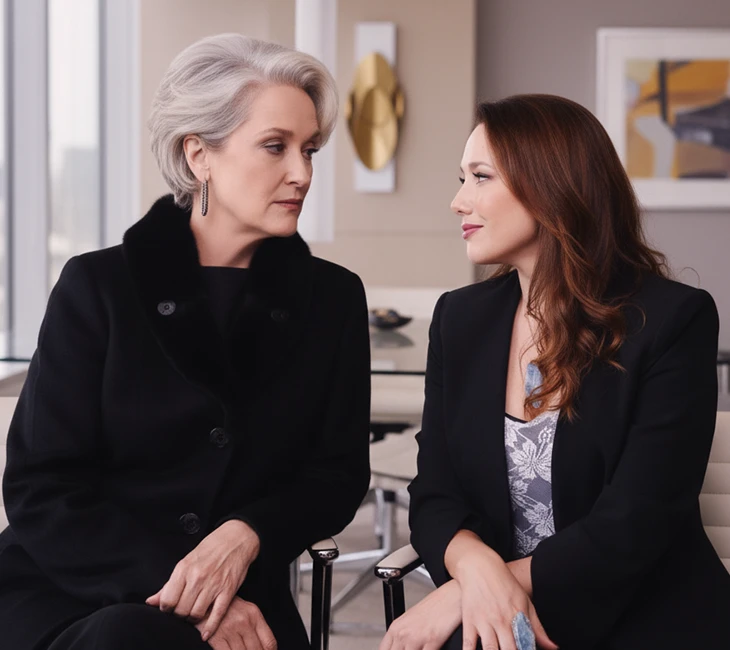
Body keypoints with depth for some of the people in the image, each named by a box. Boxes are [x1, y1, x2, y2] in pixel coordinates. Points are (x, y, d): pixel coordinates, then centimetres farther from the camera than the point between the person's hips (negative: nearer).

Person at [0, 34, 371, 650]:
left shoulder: (332, 297, 8)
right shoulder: (98, 287, 0)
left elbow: (338, 476, 9)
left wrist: (245, 536, -13)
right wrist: (177, 590, -17)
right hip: (65, 598, -1)